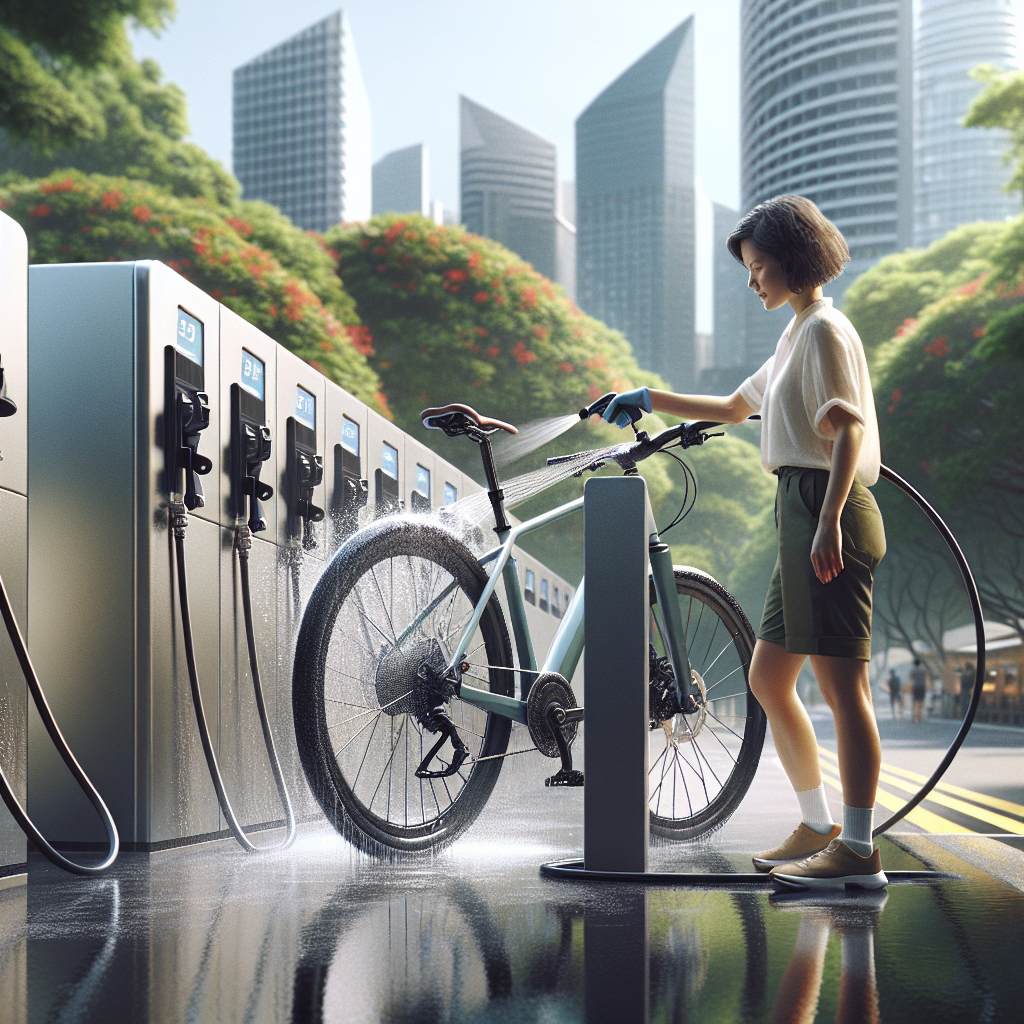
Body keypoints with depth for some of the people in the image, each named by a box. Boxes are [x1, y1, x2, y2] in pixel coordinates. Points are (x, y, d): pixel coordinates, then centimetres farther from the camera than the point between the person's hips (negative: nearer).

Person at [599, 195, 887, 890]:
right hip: (803, 516, 10)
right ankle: (819, 827, 20)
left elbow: (848, 428, -18)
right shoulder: (799, 333, 23)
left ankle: (858, 852, -8)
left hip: (828, 513, -10)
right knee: (768, 678, 13)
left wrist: (829, 522, -26)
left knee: (842, 683, -10)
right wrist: (649, 400, 31)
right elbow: (734, 408, 34)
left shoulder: (825, 330, -7)